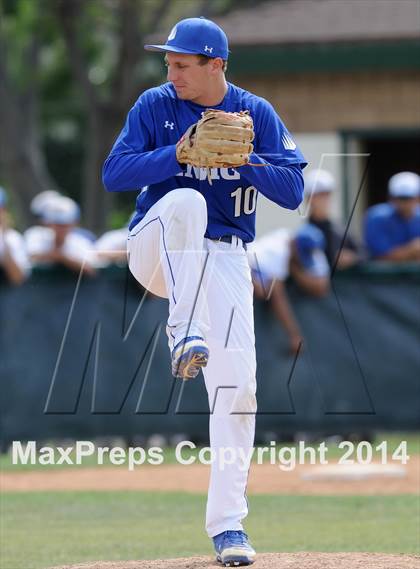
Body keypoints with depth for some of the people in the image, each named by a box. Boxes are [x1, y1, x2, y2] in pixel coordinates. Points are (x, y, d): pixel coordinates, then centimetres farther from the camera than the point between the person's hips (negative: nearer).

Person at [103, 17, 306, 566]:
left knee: (236, 383, -9)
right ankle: (185, 336, -37)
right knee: (185, 200, -35)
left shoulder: (257, 114, 1)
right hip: (158, 250, -1)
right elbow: (114, 173, -10)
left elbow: (293, 191, -6)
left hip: (224, 258, 1)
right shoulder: (155, 105, -1)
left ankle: (227, 522, 0)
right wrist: (177, 154, -23)